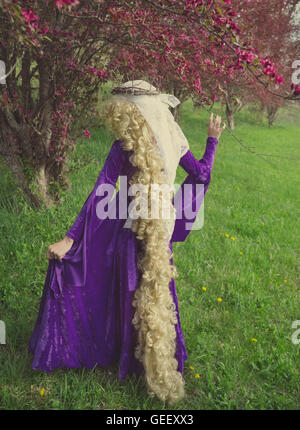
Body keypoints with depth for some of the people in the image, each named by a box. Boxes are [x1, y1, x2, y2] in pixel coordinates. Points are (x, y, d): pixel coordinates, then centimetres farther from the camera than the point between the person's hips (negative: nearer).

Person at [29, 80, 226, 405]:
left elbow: (100, 196, -19)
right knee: (157, 292, 20)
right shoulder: (172, 140, -4)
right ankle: (160, 363, 38)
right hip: (161, 229, 5)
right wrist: (213, 140, 25)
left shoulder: (124, 146, -16)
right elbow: (201, 174, 9)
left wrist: (70, 238, -16)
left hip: (129, 229, -4)